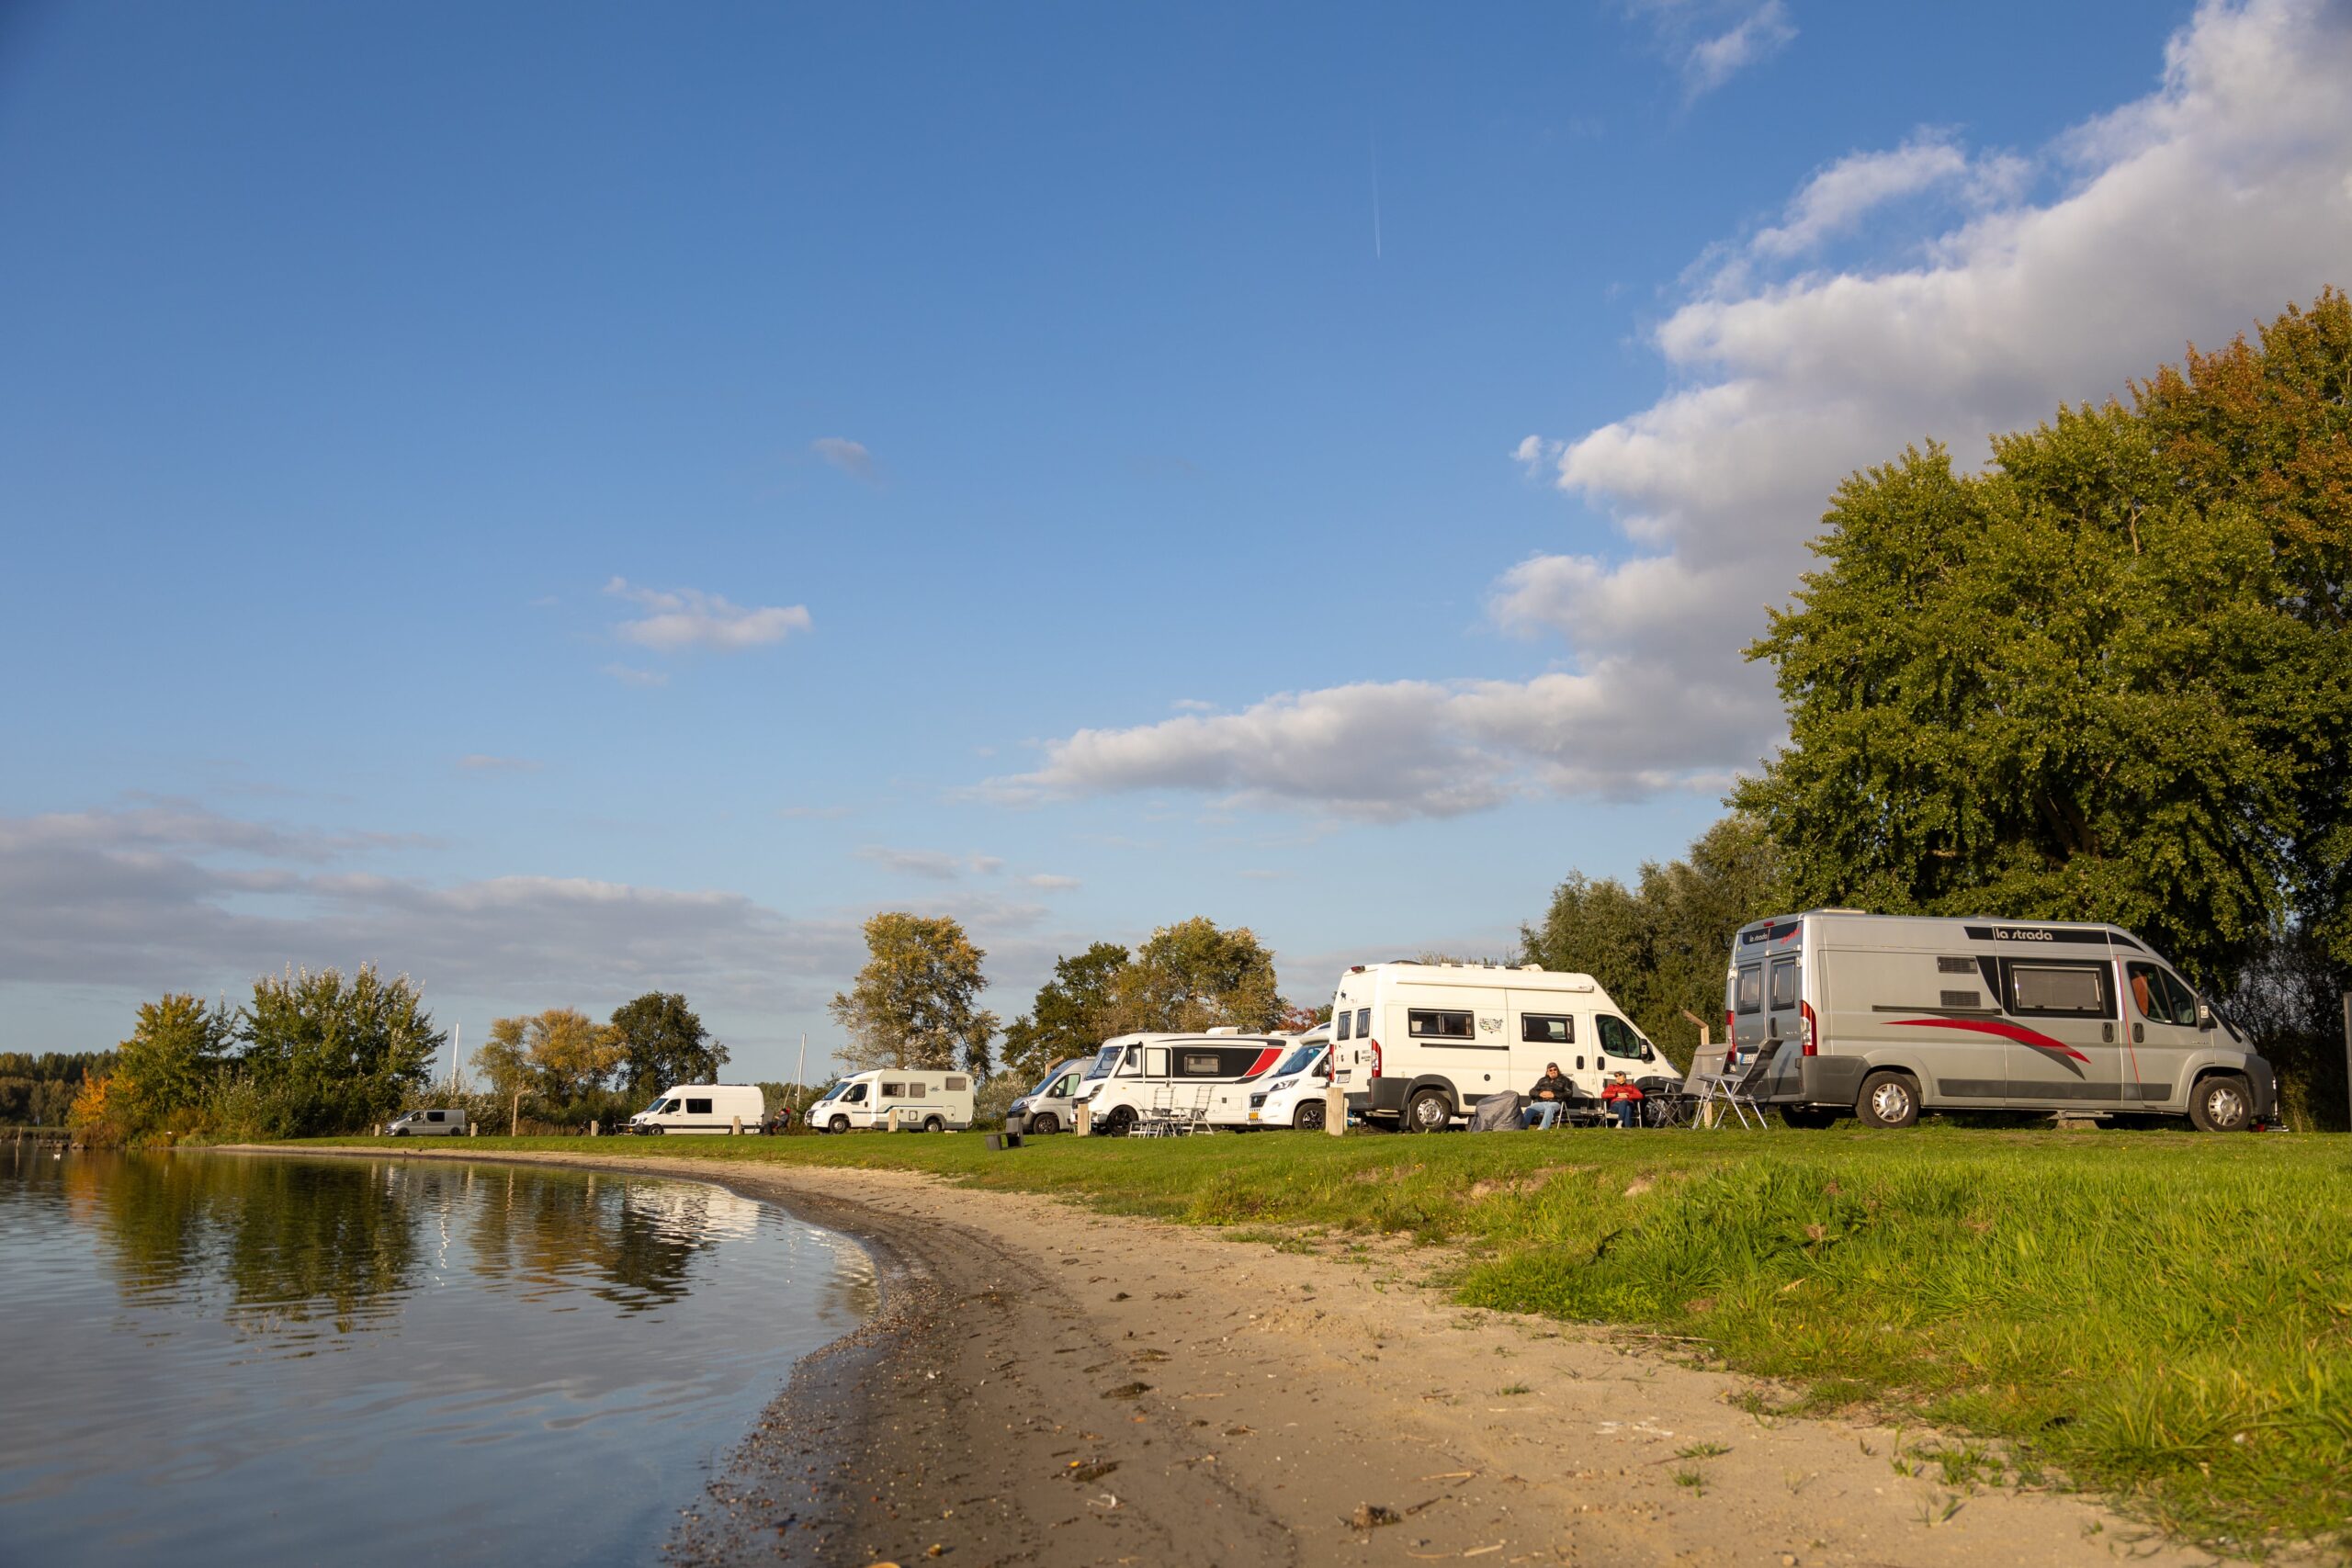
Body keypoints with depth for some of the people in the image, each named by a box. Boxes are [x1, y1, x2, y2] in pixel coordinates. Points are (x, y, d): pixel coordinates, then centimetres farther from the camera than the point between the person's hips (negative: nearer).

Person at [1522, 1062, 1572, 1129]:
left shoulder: (1564, 1080, 20)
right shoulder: (1542, 1080, 31)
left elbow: (1568, 1094, 4)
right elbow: (1531, 1092, 24)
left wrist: (1554, 1095, -9)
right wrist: (1540, 1094, 0)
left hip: (1554, 1103, -4)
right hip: (1541, 1103, 4)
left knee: (1549, 1108, -41)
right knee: (1529, 1109, -28)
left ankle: (1543, 1128, -60)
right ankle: (1522, 1126, -45)